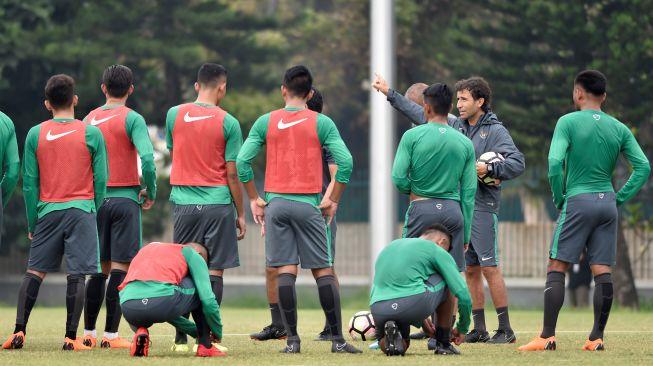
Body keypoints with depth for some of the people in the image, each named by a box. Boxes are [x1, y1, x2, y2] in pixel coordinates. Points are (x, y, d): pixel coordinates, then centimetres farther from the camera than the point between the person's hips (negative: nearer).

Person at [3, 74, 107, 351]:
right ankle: (71, 337, -4)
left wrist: (32, 223, 10)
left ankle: (19, 332, 1)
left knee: (34, 271, 8)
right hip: (81, 211, -2)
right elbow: (100, 181, 0)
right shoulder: (91, 134, -1)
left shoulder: (35, 135, 2)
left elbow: (29, 183, 3)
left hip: (47, 212, 2)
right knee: (77, 275, -1)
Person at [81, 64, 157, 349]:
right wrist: (150, 192, -4)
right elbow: (147, 159, -18)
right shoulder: (132, 119, -6)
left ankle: (88, 333, 13)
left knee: (99, 269, 12)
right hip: (125, 199, -5)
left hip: (96, 200, 5)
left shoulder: (89, 119, 9)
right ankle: (110, 334, -6)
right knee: (120, 267, -3)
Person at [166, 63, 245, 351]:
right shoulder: (228, 123, -6)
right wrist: (240, 213, 3)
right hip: (218, 203, -3)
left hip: (183, 201, 3)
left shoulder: (174, 114, 3)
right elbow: (232, 173, -5)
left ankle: (181, 338, 6)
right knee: (214, 270, 1)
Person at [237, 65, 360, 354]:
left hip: (276, 204, 1)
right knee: (323, 271, 2)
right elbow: (345, 162, -7)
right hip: (308, 205, -1)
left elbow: (242, 161, 1)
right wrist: (333, 200, 2)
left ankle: (292, 339, -3)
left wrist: (254, 199, 9)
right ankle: (337, 339, 1)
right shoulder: (321, 123, 0)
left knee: (285, 271, 1)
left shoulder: (265, 122, 5)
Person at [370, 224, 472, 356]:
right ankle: (443, 344, 23)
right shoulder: (437, 251, 11)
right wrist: (462, 329, 25)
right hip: (413, 304, -5)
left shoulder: (389, 247, 31)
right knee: (446, 282, 25)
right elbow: (463, 295, 8)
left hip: (378, 311, 5)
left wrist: (426, 327, 45)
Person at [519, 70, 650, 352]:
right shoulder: (619, 129, 7)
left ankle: (547, 337, -8)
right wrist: (620, 198, 7)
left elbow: (555, 162, -17)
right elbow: (643, 167, 2)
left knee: (556, 268, -1)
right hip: (608, 204, 4)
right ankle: (597, 337, 5)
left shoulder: (568, 122, -6)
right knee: (602, 271, 5)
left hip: (577, 201, -4)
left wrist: (559, 198, -4)